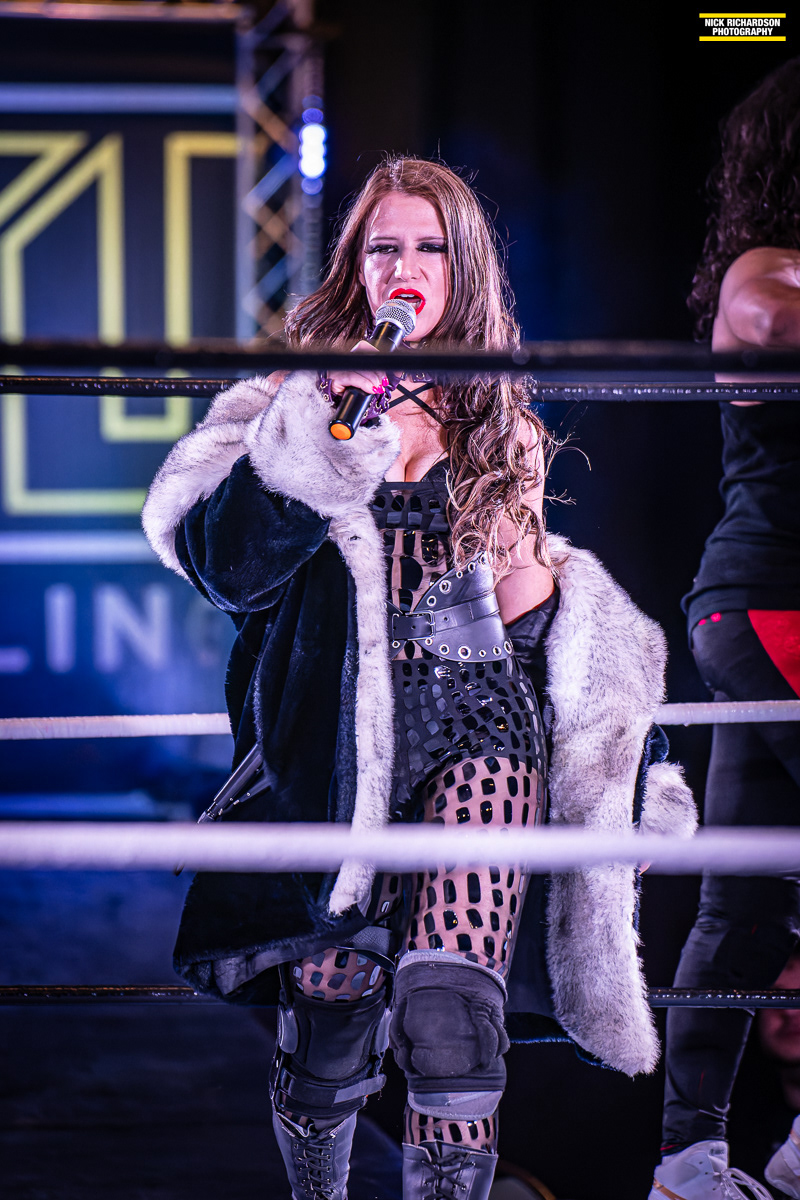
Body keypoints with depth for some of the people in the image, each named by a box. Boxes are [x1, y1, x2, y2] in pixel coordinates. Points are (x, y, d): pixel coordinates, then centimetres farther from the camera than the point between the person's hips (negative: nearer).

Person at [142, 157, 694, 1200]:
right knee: (328, 1028, 0)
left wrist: (537, 590, 5)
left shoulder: (499, 421, 16)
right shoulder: (298, 405, 7)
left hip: (475, 730, 1)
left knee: (450, 1015, -17)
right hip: (335, 743, -1)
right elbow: (227, 565, -7)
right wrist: (332, 440, -12)